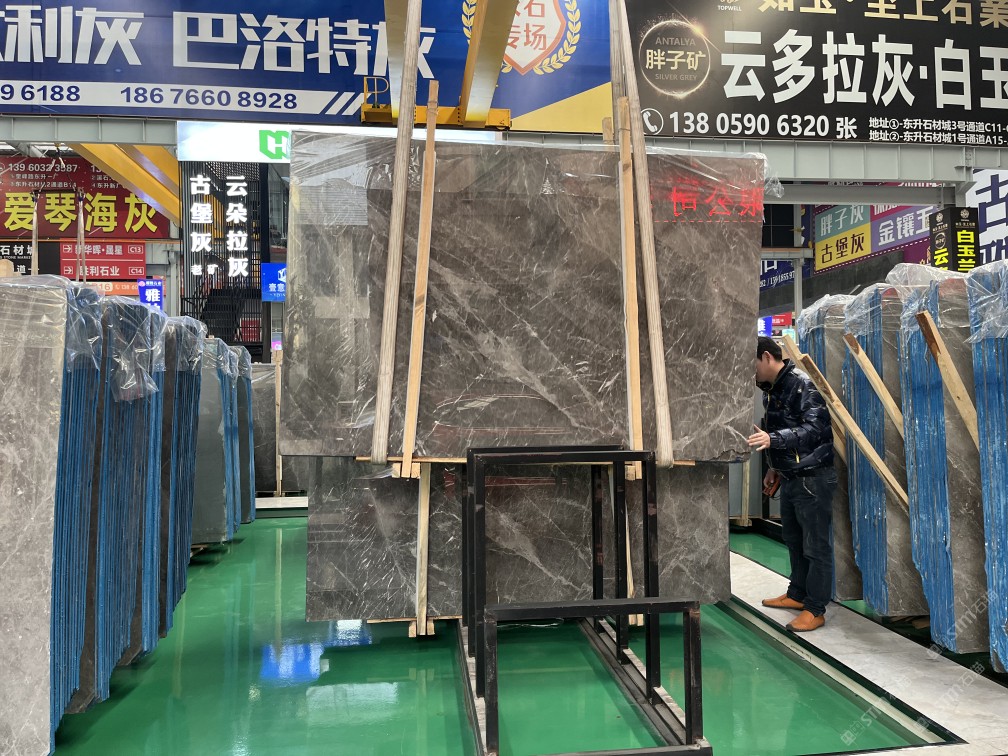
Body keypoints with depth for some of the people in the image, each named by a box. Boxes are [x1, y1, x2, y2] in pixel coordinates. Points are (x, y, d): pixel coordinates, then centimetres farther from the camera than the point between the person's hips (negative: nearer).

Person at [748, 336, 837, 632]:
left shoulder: (802, 385, -17)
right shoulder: (771, 389, 11)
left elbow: (813, 429, -28)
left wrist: (772, 440, -40)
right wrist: (775, 467, 21)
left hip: (813, 478, -9)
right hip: (789, 477, 9)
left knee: (815, 545, 0)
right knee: (794, 540, 19)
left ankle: (815, 609, 9)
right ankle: (797, 594, 34)